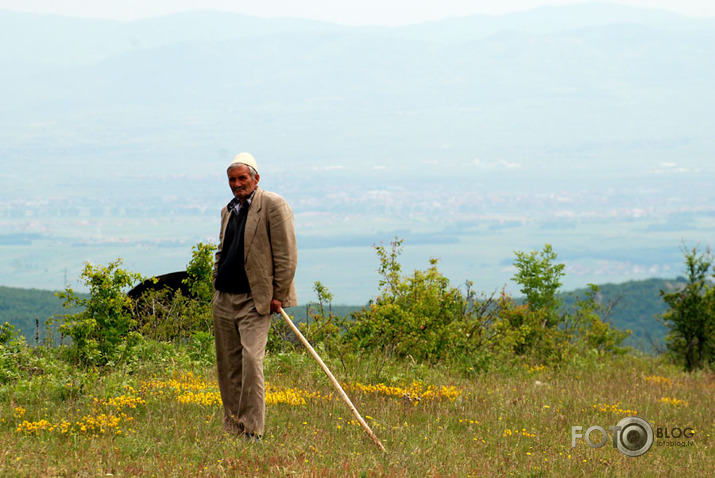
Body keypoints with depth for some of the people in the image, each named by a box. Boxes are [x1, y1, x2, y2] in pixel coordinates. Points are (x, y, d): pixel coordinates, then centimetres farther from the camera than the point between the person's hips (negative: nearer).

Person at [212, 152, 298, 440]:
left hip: (255, 301, -7)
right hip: (224, 300, 7)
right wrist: (217, 283, 16)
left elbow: (286, 254, -9)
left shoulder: (273, 205, -6)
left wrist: (278, 295, -10)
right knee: (228, 364, 7)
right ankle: (232, 426, 15)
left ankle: (253, 431, -12)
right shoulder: (228, 211, 17)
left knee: (251, 359, -15)